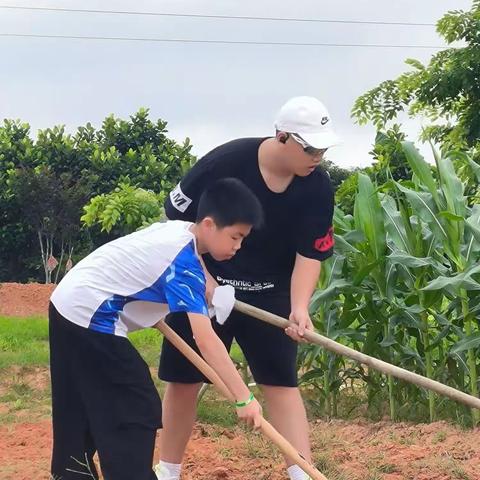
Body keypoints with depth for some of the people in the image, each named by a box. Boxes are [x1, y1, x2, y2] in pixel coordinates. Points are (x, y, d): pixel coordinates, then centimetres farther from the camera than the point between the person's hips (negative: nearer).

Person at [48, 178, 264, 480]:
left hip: (68, 304, 10)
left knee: (81, 410, 20)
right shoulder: (184, 261, -21)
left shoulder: (177, 228, 6)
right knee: (137, 412, -8)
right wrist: (244, 398, -29)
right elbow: (205, 340, -27)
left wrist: (152, 313, 15)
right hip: (91, 318, -10)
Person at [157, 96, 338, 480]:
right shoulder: (226, 163, -23)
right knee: (184, 380, 6)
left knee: (281, 382, -6)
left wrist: (299, 307, -27)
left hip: (270, 295, 2)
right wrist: (202, 277, -16)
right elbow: (177, 220, -12)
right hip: (203, 286, -2)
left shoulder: (318, 187, -15)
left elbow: (310, 254, -12)